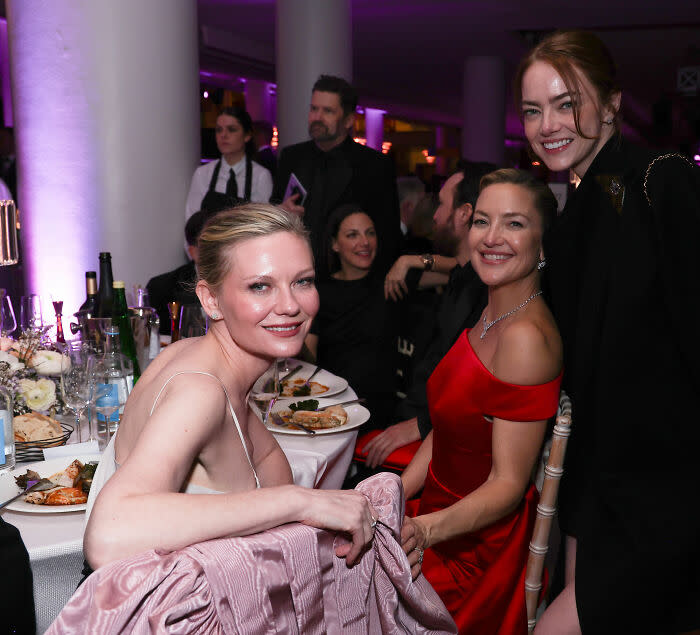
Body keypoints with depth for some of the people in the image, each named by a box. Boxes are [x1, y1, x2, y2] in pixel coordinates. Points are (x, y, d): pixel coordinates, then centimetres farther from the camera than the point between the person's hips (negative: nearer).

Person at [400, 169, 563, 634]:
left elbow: (508, 484, -24)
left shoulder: (526, 337, -26)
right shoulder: (494, 315, 3)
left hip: (477, 542, -8)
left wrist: (427, 529, -40)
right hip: (441, 508, 8)